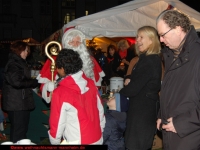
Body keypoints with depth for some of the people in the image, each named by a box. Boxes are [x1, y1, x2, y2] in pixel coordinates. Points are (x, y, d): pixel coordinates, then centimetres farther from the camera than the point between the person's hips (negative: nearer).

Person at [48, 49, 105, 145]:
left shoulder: (60, 92, -19)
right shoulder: (90, 83, -3)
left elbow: (57, 123, -12)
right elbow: (100, 111, 5)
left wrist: (54, 141, 4)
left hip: (77, 142, -6)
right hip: (97, 138, 6)